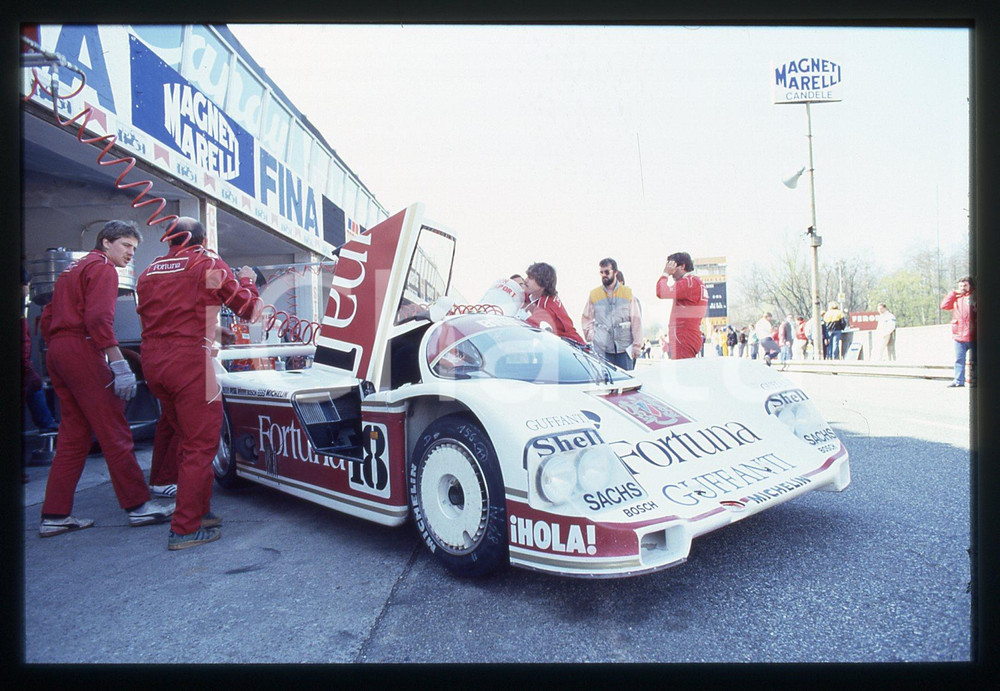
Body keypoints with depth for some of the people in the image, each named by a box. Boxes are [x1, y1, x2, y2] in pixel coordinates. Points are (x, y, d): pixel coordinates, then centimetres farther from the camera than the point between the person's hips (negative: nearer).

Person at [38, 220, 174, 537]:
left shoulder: (72, 271, 26)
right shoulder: (102, 268, -3)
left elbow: (46, 319, 23)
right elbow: (98, 318, -17)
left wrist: (57, 349, 23)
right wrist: (119, 363, -21)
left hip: (56, 352, 10)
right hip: (82, 349, -9)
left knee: (74, 437, 11)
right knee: (114, 432, -7)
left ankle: (54, 516, 12)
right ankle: (138, 505, -4)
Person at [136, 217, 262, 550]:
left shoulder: (149, 272, 15)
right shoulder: (210, 264, 0)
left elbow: (148, 316, 19)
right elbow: (248, 309, 3)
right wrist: (246, 280, 21)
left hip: (152, 360, 7)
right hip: (188, 360, -7)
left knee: (185, 438, 19)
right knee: (200, 444, -1)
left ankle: (198, 509, 28)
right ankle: (186, 529, 0)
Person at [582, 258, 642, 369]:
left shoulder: (628, 293, 8)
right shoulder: (594, 294, 9)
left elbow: (636, 321, 6)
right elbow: (586, 319, 14)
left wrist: (637, 344, 1)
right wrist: (591, 338, 2)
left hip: (624, 348, 0)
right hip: (601, 349, 0)